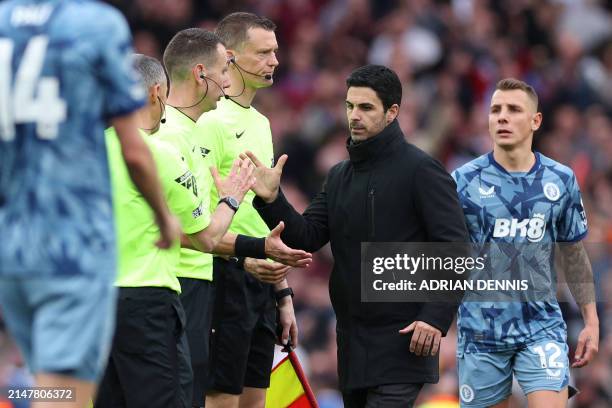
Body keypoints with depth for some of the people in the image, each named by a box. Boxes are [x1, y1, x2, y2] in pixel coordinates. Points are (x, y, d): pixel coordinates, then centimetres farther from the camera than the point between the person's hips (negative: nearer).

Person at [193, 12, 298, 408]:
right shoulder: (211, 120, -11)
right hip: (227, 280, -9)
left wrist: (283, 293, 20)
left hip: (260, 279, 9)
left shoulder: (261, 123, 18)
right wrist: (244, 255, -30)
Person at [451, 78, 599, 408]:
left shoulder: (561, 180, 3)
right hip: (481, 331, -1)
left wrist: (591, 321, 9)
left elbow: (575, 255, 12)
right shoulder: (464, 181, -4)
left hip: (542, 328, 1)